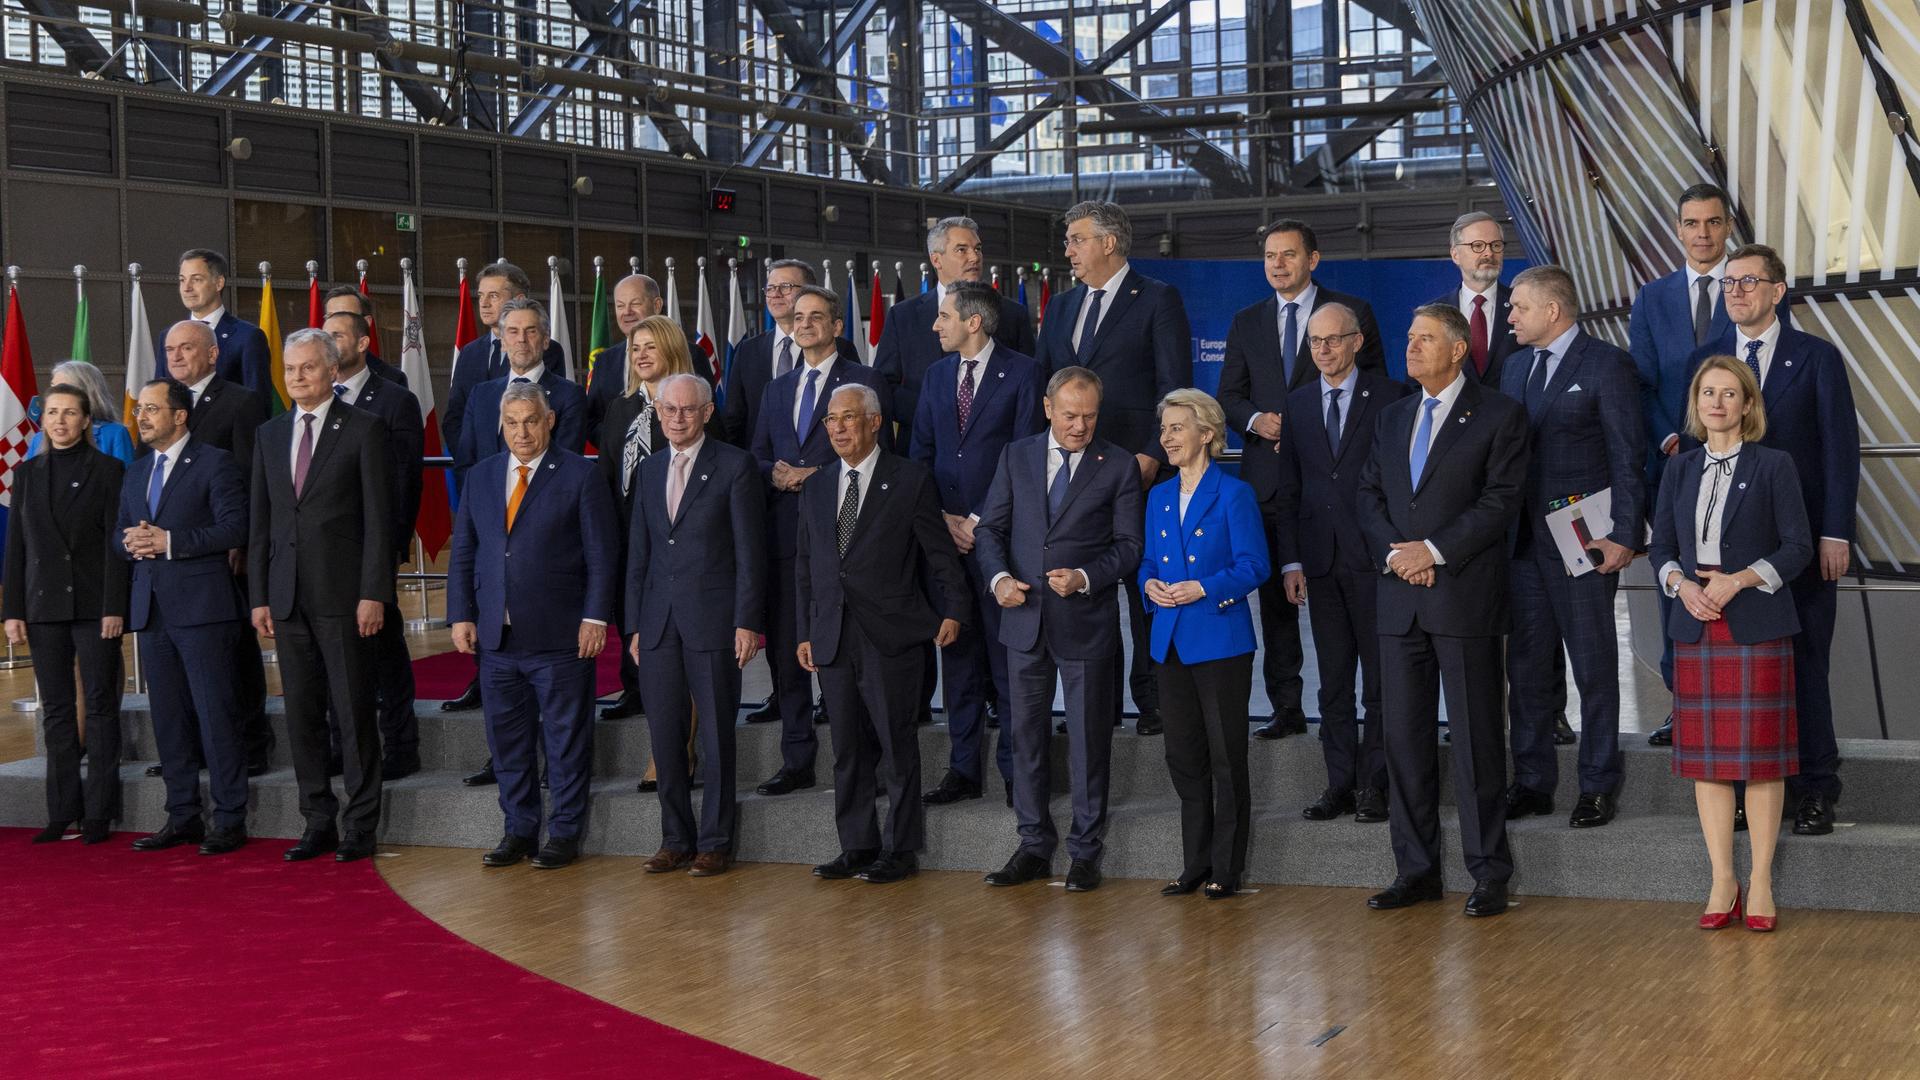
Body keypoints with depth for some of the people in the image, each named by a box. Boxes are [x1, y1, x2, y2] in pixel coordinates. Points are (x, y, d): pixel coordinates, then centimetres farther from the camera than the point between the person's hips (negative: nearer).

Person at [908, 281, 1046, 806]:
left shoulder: (1022, 374, -3)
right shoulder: (936, 375, 14)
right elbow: (921, 453, 14)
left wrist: (981, 521, -9)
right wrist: (942, 518, 0)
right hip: (945, 533, 5)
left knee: (1008, 654, -2)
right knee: (957, 652, 8)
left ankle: (1016, 769, 5)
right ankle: (964, 768, 14)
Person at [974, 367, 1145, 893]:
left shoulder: (1119, 466, -1)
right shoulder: (1016, 456, 7)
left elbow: (1129, 546, -3)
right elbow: (990, 528, 8)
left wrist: (1085, 577, -18)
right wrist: (998, 577, -10)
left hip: (1086, 623, -3)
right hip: (1024, 617, 3)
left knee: (1088, 740, 3)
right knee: (1026, 734, 9)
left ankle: (1085, 851, 13)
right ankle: (1034, 845, 20)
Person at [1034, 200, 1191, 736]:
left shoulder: (1157, 300, -2)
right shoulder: (1062, 306, 17)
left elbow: (1175, 386, -7)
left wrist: (1152, 456, -15)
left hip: (1136, 467, -6)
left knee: (1145, 588, -1)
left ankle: (1152, 698, 6)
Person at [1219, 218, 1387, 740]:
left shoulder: (1353, 311, 4)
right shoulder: (1247, 323, 15)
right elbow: (1228, 396, 14)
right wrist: (1256, 419, -8)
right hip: (1268, 477, 4)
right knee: (1275, 595, 4)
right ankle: (1286, 708, 9)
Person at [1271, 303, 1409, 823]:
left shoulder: (1389, 396, -1)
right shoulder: (1298, 404, 12)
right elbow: (1287, 489, 11)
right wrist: (1290, 560, 3)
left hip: (1376, 559, -4)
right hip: (1321, 561, 4)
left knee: (1381, 679, 1)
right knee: (1333, 682, 8)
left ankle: (1375, 785, 7)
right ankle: (1340, 783, 13)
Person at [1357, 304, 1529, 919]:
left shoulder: (1499, 416, -1)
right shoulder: (1393, 419, 17)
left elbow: (1499, 501, -9)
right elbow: (1370, 497, 13)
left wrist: (1434, 550, -15)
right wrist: (1395, 553, -5)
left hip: (1465, 595, -6)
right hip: (1400, 598, 6)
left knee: (1475, 736, -2)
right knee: (1404, 736, 7)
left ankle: (1489, 873, 5)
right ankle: (1416, 870, 14)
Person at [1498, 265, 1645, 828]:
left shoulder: (1607, 365, -7)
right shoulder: (1517, 365, 15)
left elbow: (1627, 457, -10)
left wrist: (1623, 535, -15)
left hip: (1584, 538, -7)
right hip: (1523, 541, 7)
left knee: (1595, 668, 2)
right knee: (1527, 666, 10)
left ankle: (1599, 786, 10)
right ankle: (1532, 782, 19)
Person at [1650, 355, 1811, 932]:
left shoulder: (1773, 466, 0)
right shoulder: (1679, 468, 11)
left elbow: (1798, 546, -4)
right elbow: (1662, 545, 12)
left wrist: (1738, 580, -14)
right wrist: (1682, 584, -8)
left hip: (1757, 624, -3)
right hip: (1695, 625, 4)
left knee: (1761, 751, -2)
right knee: (1705, 752, 3)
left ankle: (1760, 882, 6)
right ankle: (1723, 879, 10)